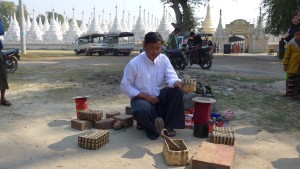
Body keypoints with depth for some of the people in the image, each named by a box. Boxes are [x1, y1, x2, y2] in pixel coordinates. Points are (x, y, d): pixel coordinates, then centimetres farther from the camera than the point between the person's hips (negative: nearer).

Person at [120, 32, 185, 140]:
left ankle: (168, 125, -7)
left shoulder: (163, 59, -2)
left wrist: (178, 83, -38)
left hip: (159, 96, 5)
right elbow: (125, 86, -11)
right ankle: (146, 124, 1)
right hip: (141, 98, -4)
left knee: (177, 91, -22)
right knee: (144, 110, -38)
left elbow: (171, 77, -12)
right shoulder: (134, 63, -15)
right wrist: (145, 96, -20)